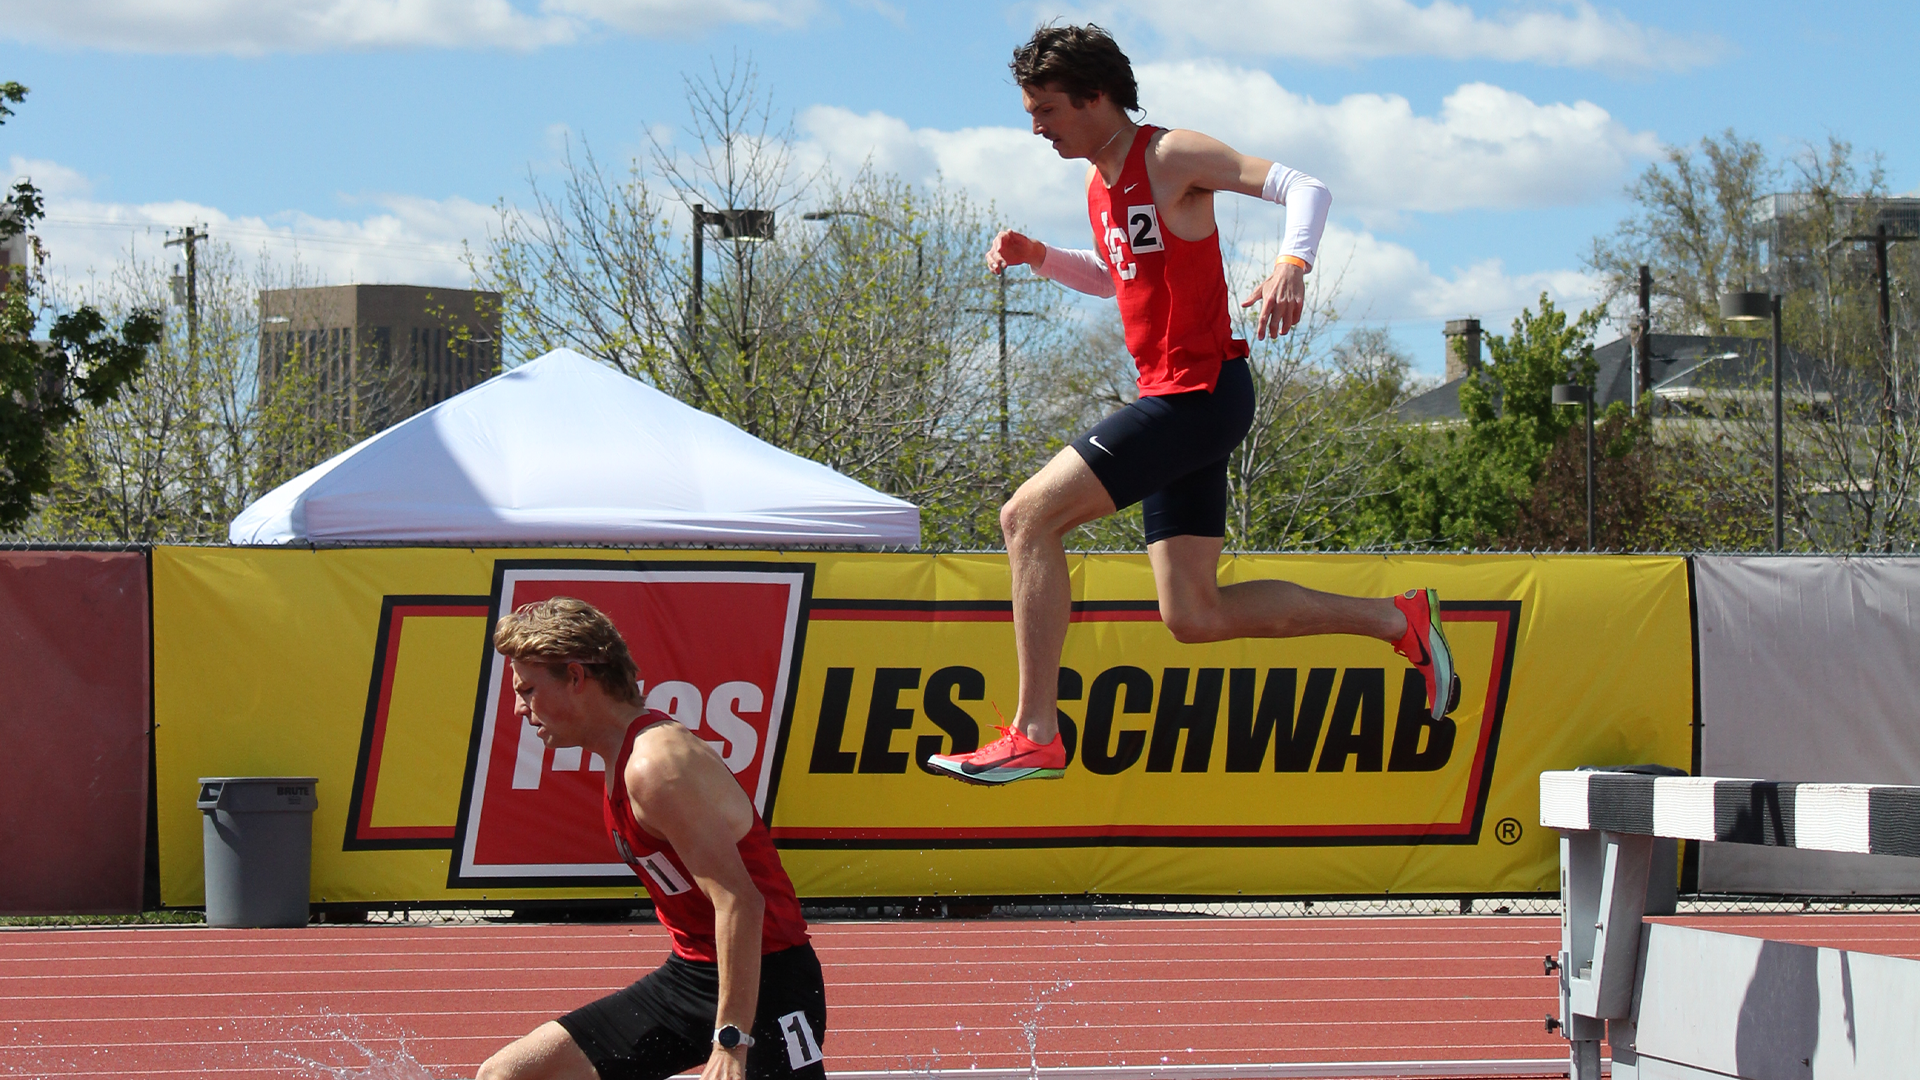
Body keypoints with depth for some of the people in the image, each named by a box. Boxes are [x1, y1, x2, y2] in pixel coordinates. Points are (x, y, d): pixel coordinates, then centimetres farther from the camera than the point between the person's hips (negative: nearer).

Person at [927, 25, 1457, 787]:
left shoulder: (1172, 156, -10)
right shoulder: (1100, 184, 16)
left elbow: (1305, 189, -15)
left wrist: (1293, 265, -34)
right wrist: (1036, 257, 16)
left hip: (1201, 394, -10)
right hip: (1174, 405, 10)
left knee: (1027, 518, -14)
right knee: (1194, 616, 6)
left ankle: (1035, 737, -12)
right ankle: (1399, 621, 14)